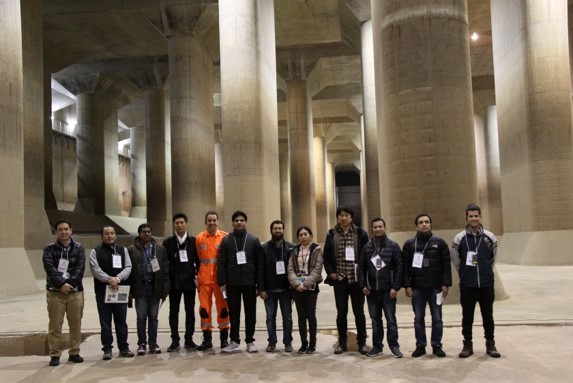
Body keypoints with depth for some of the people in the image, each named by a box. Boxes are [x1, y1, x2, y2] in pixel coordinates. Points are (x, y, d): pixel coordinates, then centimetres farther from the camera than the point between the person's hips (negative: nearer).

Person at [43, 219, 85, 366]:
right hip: (55, 291, -1)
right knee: (55, 325, 0)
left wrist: (70, 283, -17)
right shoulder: (50, 249, 5)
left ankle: (74, 353, 16)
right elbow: (50, 269, -8)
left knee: (76, 324, 5)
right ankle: (55, 355, 8)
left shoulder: (78, 248, 7)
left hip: (75, 291, 1)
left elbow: (80, 268, -4)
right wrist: (61, 284, -20)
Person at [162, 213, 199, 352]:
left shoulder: (194, 241, 3)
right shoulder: (168, 242, 3)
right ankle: (175, 341, 12)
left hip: (189, 280, 0)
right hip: (174, 281, 0)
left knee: (190, 311, 5)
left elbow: (198, 261, 5)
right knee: (173, 311, 4)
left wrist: (197, 276, -4)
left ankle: (189, 340, 14)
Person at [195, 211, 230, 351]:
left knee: (223, 308, 4)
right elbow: (197, 259, 11)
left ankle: (224, 338, 16)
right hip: (204, 280, 2)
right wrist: (197, 276, 7)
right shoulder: (199, 238, 5)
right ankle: (207, 339, 16)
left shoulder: (225, 237, -1)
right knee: (204, 308, 5)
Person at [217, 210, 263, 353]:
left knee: (250, 313, 7)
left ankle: (250, 341, 18)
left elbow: (259, 263, 1)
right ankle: (234, 342, 14)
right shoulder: (226, 241, 4)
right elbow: (221, 263, 2)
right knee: (234, 314, 6)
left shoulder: (254, 240, 3)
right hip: (232, 284, 0)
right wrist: (222, 283, -5)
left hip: (249, 283, 0)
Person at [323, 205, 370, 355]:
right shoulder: (331, 234, 4)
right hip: (339, 279, 1)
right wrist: (330, 272, -4)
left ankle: (362, 342, 18)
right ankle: (342, 342, 18)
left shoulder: (360, 233, 0)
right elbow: (326, 256, 7)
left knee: (359, 312, 8)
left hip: (356, 279, -1)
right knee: (341, 312, 8)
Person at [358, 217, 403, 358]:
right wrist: (363, 285, -1)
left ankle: (394, 346, 11)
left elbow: (399, 267, -6)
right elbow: (361, 267, 8)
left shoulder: (393, 246, -2)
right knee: (375, 320, 10)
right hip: (371, 290, 3)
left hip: (388, 290, -3)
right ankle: (377, 346, 19)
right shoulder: (367, 247, 7)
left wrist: (395, 287, -12)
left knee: (391, 319, 1)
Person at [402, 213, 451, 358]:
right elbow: (405, 267, 1)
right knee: (418, 319, 7)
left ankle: (437, 346, 16)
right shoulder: (409, 244, 4)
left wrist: (446, 284, -6)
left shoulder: (439, 242, 3)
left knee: (437, 318, 6)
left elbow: (446, 265, 1)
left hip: (435, 288, 0)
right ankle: (420, 346, 16)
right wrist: (407, 285, -5)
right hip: (417, 288, 1)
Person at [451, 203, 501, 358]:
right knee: (467, 316, 6)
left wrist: (485, 272, 12)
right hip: (467, 285, -1)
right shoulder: (459, 238, -3)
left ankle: (490, 344, 21)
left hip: (487, 284, 1)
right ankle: (467, 345, 17)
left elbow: (493, 258, 12)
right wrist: (465, 274, 7)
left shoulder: (490, 237, 0)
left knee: (488, 316, 9)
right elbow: (455, 261, 5)